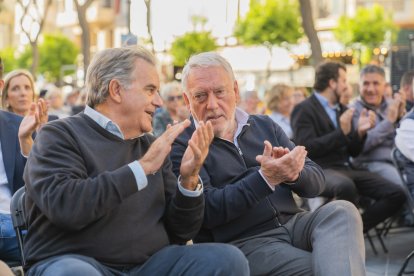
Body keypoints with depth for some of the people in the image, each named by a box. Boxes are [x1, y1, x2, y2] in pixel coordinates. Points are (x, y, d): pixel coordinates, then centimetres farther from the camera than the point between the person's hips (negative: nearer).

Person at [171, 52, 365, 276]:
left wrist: (293, 172, -14)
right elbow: (206, 210, -13)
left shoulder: (264, 125, 16)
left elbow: (316, 181, 11)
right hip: (242, 242, -6)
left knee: (341, 211, -24)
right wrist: (265, 179, -23)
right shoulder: (181, 147, 1)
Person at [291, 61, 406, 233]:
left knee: (397, 194, -12)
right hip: (321, 171, -7)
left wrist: (360, 132, 1)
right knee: (346, 186, -41)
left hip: (347, 169, 7)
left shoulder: (342, 109, 21)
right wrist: (342, 132, -14)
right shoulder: (304, 109, 0)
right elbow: (306, 148, -13)